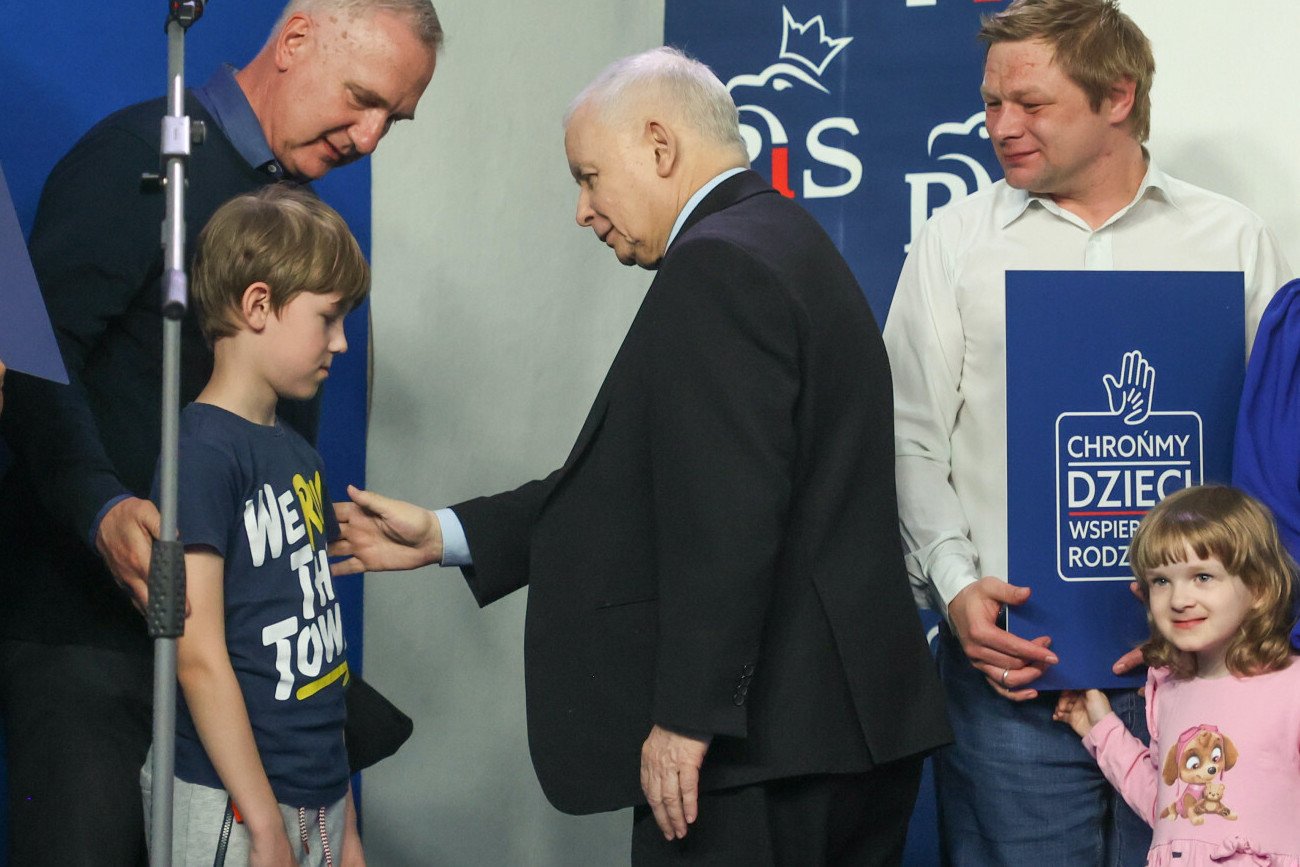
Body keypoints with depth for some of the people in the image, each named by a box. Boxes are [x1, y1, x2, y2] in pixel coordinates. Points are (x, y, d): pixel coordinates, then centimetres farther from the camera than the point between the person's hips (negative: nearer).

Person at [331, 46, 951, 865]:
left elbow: (726, 514, -23)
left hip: (759, 740, -10)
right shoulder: (783, 242, 18)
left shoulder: (717, 264, -13)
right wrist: (446, 535, 18)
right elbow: (660, 484, 18)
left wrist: (688, 715, -22)